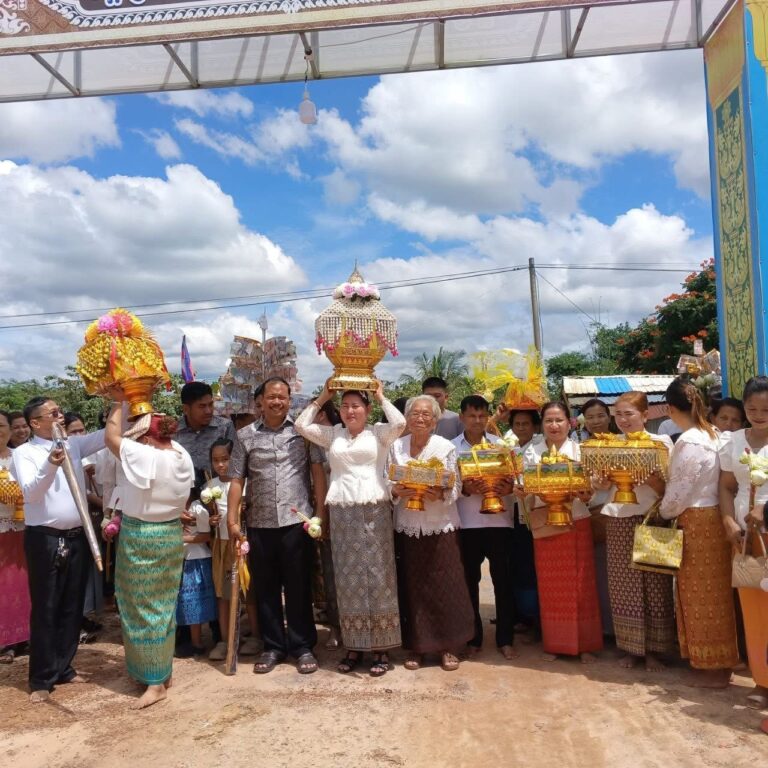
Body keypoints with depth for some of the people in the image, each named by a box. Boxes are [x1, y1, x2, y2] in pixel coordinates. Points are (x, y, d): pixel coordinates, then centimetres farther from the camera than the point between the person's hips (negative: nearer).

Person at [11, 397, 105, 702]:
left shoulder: (73, 444, 8)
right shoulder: (24, 453, -6)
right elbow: (30, 492, -19)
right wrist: (50, 465, -35)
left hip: (77, 537, 5)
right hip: (45, 539, -5)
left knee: (72, 607, 13)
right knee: (45, 609, 3)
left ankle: (63, 667, 27)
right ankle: (42, 678, 14)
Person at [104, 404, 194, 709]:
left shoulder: (146, 457, -23)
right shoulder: (183, 456, -2)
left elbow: (112, 437, -12)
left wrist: (119, 401, -2)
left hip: (142, 537, -8)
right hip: (171, 534, 8)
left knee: (144, 608, 3)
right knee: (163, 605, 17)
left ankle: (156, 682, 10)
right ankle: (163, 671, 29)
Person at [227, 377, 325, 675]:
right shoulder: (245, 436, 5)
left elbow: (317, 470, 1)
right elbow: (236, 480, 5)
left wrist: (321, 511, -5)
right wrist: (232, 520, -1)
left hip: (296, 521, -2)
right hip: (259, 523, 2)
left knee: (298, 586, 6)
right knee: (265, 587, 11)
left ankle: (303, 646, 20)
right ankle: (273, 646, 26)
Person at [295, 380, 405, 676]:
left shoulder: (378, 433, 5)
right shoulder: (332, 434, 15)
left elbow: (400, 423, -14)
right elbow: (301, 425, 8)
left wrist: (381, 397, 0)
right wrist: (322, 398, 9)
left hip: (374, 511, -3)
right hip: (341, 513, 3)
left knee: (378, 577, 0)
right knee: (347, 579, 7)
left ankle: (381, 647, 8)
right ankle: (353, 645, 17)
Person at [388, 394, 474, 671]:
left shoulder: (446, 447, -1)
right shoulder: (396, 447, 5)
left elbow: (456, 486, -3)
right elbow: (388, 484, 6)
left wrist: (441, 494, -23)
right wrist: (396, 491, -15)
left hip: (440, 525, -1)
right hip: (407, 526, 2)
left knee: (445, 585, 0)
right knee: (411, 586, 5)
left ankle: (448, 646, 14)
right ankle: (416, 646, 19)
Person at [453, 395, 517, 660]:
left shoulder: (501, 444, 6)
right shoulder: (451, 448, 2)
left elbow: (514, 477, 5)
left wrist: (509, 487, -16)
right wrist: (464, 489, -19)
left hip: (499, 519, 1)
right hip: (466, 522, 0)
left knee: (503, 580, 5)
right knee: (469, 580, 9)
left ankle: (505, 638, 17)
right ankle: (472, 637, 22)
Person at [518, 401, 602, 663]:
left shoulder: (580, 451, 3)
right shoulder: (531, 453, 5)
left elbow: (591, 487, 0)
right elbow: (524, 488, 3)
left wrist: (586, 494, -21)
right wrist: (520, 492, -18)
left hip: (577, 523, -1)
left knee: (581, 584, 4)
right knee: (550, 586, 7)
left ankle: (585, 643, 17)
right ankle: (554, 643, 21)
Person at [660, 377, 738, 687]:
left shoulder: (688, 442, -20)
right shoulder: (712, 434, 7)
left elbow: (680, 489, -16)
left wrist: (664, 512, 1)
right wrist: (665, 484, 16)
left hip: (697, 522, -9)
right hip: (712, 517, 9)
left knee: (702, 593, 3)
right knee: (712, 591, 17)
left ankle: (713, 665, 15)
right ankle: (719, 659, 28)